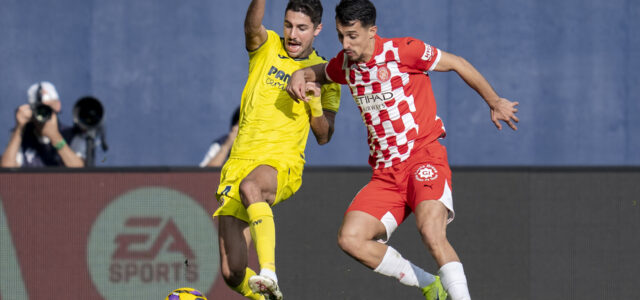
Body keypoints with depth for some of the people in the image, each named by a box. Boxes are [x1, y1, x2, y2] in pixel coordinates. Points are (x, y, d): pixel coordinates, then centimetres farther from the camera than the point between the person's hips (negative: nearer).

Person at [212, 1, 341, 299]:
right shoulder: (265, 46, 10)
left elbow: (323, 137, 5)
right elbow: (252, 25, -14)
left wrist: (316, 104, -14)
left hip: (283, 164, -2)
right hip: (240, 161, 2)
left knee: (250, 186, -42)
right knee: (232, 273, -6)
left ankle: (269, 276, -48)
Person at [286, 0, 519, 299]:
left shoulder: (402, 51, -9)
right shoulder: (345, 64, 9)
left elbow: (457, 63, 3)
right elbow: (319, 73, 33)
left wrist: (494, 102, 8)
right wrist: (299, 76, 10)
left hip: (424, 159, -6)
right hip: (385, 172, 6)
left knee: (431, 232, -31)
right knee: (350, 239, -13)